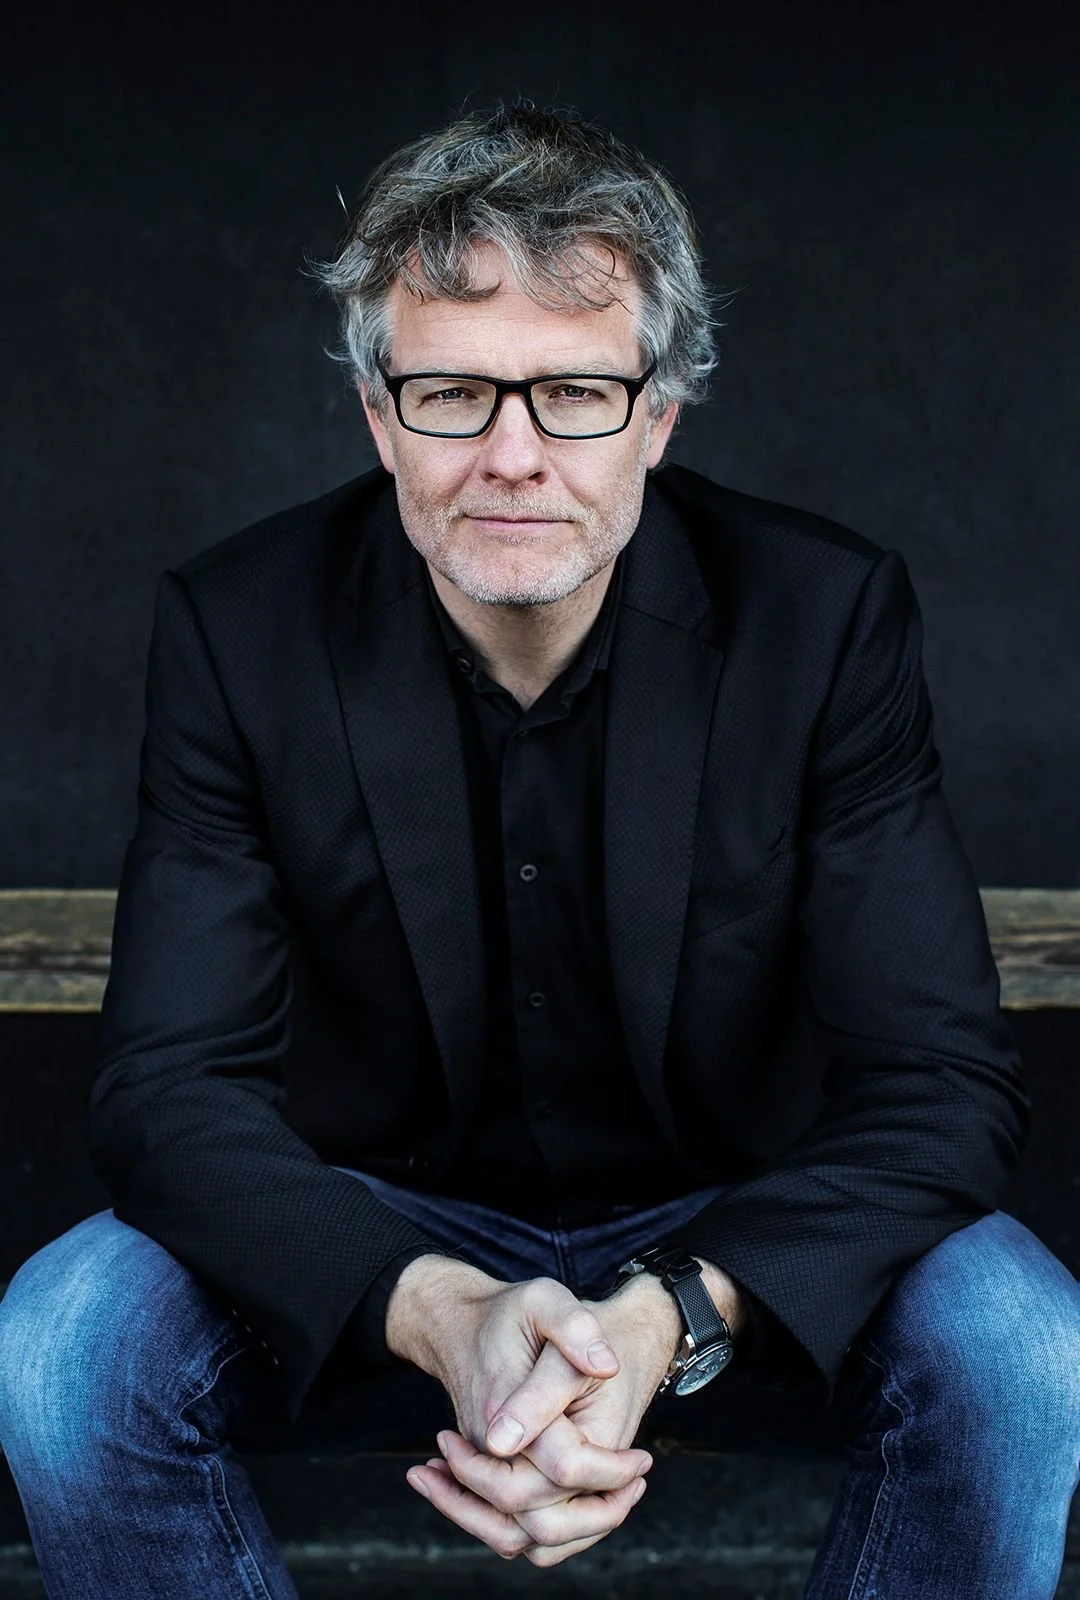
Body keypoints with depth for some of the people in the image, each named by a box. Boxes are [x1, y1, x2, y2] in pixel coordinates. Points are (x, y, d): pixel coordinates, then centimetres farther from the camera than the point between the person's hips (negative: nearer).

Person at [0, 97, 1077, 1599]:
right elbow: (172, 1081, -18)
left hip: (735, 1222, 0)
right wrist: (433, 1311, -38)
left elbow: (942, 1075, -20)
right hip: (376, 1219, 1)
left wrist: (671, 1320, -39)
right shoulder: (240, 628, -15)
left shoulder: (827, 615, -17)